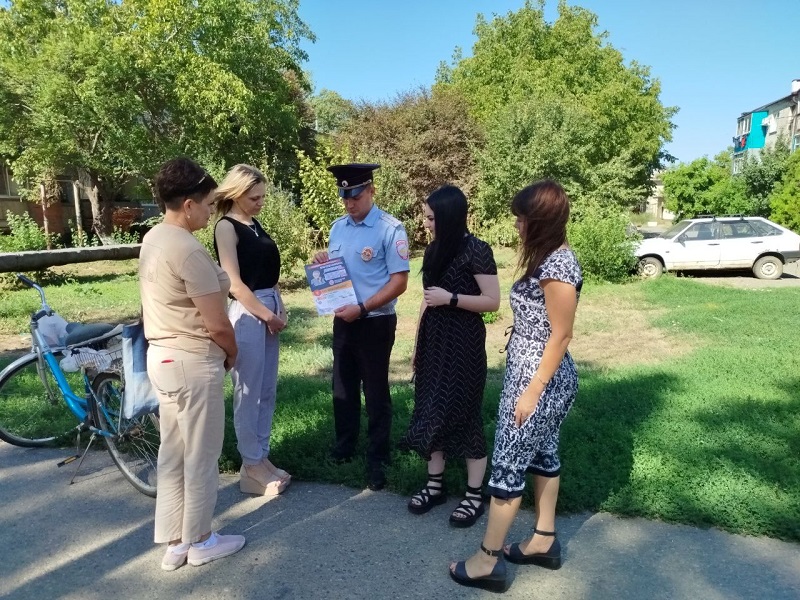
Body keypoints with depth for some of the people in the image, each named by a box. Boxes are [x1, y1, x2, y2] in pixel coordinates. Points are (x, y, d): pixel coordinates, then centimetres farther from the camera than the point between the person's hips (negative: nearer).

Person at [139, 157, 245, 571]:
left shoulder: (153, 239, 8)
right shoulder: (189, 250, -22)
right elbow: (217, 325, -21)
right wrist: (232, 354, -1)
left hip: (162, 356, 10)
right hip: (193, 362, -9)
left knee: (172, 453, 17)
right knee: (200, 457, 8)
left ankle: (173, 543, 30)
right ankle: (199, 542, 25)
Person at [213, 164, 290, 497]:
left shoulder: (254, 224, 15)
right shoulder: (226, 226, -8)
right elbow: (234, 283, -14)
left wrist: (279, 308, 5)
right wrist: (267, 315, -11)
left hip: (269, 309, 8)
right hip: (246, 313, -8)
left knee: (267, 390, 14)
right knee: (249, 392, 2)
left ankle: (262, 456, 26)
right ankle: (251, 465, 15)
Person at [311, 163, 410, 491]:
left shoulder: (390, 229, -16)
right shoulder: (338, 227, 6)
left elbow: (399, 282, -18)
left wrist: (362, 308, -24)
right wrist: (322, 261, -7)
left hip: (376, 323, -6)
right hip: (343, 320, 7)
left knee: (375, 393, 7)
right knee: (343, 387, 19)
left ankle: (377, 460, 24)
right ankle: (344, 447, 39)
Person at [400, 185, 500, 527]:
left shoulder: (476, 251, -13)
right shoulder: (435, 250, 9)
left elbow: (493, 301, -14)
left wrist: (451, 298, -21)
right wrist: (417, 344, 15)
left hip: (464, 343, -7)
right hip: (433, 340, 7)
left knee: (464, 412, 1)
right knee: (431, 410, 11)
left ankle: (475, 495, 16)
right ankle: (435, 485, 26)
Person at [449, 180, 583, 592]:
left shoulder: (556, 266, -22)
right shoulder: (550, 257, 8)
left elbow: (561, 335, -22)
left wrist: (532, 391, -20)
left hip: (540, 380, -10)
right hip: (537, 375, 10)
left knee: (507, 465, -1)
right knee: (542, 454, 19)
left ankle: (488, 561, 13)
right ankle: (544, 541, 34)